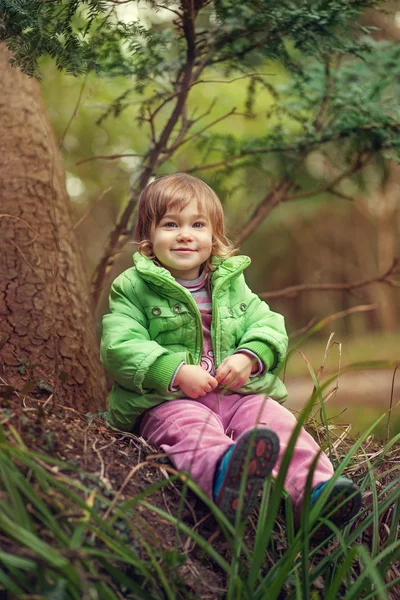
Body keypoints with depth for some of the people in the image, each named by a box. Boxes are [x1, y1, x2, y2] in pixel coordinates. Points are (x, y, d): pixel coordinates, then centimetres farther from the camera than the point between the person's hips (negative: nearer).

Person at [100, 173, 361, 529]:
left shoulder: (232, 283, 19)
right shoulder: (132, 288, 5)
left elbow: (269, 326, 12)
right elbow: (119, 348, -7)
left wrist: (249, 357, -12)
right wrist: (177, 372, -20)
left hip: (238, 393, 5)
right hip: (165, 401, -4)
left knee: (277, 421, -24)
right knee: (193, 430, -37)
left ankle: (317, 488, -44)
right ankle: (223, 475, -69)